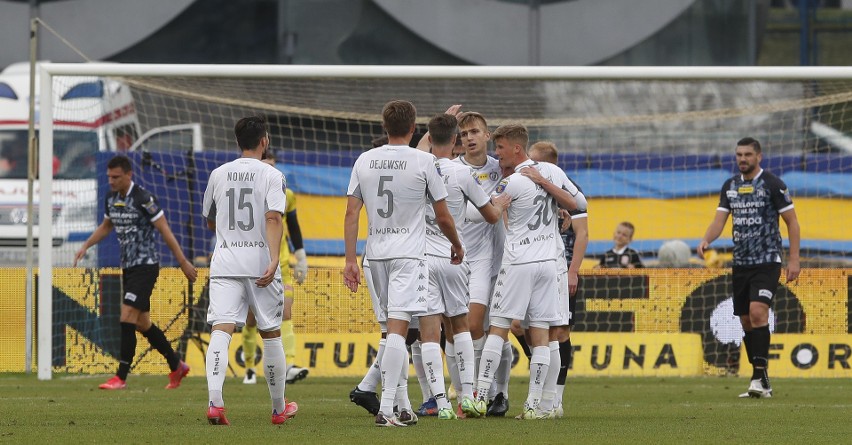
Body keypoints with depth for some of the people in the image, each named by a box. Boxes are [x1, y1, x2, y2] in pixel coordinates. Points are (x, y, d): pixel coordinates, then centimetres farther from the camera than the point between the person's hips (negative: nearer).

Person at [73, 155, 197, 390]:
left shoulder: (143, 199, -17)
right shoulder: (111, 198, 7)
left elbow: (164, 230, -14)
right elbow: (106, 226, 26)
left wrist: (183, 262, -13)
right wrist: (86, 246, 14)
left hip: (145, 265, -8)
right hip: (128, 266, 8)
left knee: (127, 317, -15)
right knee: (142, 322, 13)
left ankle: (121, 377, -13)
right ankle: (176, 366, 28)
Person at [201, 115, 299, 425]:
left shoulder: (218, 174, 11)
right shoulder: (271, 175, -1)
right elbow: (274, 218, -16)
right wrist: (274, 260, -22)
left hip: (224, 263, 2)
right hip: (260, 261, -2)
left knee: (221, 329, -10)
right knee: (271, 334, 12)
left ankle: (214, 400, -31)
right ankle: (279, 408, 23)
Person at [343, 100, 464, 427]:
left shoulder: (364, 161, 4)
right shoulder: (424, 161, -7)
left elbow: (351, 213, 2)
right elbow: (443, 217, -1)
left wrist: (350, 260, 4)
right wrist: (457, 246, 17)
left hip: (376, 253, 5)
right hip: (408, 253, -5)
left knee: (395, 328, 17)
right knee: (398, 328, -11)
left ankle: (401, 407, 19)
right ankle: (386, 408, -21)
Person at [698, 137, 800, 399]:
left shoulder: (772, 185, -7)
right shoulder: (730, 186, 10)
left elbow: (792, 222, -4)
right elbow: (720, 220, 7)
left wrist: (794, 259, -10)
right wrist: (706, 240, -14)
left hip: (767, 262, -6)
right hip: (740, 264, 6)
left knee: (758, 312, -22)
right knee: (746, 321, 7)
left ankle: (760, 376, -23)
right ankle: (761, 382, 14)